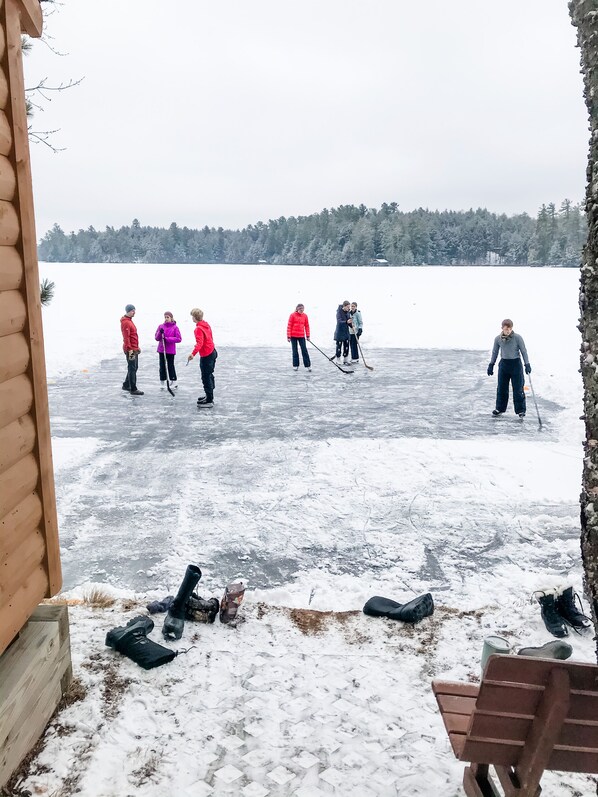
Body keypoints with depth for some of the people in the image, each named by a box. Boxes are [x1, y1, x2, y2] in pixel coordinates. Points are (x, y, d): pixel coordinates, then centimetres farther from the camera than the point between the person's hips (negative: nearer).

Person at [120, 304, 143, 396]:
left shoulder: (130, 320, 16)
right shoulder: (125, 322, -15)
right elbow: (126, 337, -21)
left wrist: (137, 347, 23)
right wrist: (130, 349, -24)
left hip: (134, 349, 10)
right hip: (130, 350, -10)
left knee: (134, 368, 17)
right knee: (132, 369, -6)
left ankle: (126, 385, 29)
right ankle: (133, 389, -2)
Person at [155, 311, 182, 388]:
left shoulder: (175, 327, -5)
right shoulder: (161, 326, 5)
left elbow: (179, 339, -10)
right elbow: (157, 338, 5)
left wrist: (167, 339, -17)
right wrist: (160, 333, -15)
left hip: (171, 350, -3)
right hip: (161, 350, 3)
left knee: (171, 366, 3)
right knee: (162, 366, 7)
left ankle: (173, 381, 15)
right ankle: (162, 382, 14)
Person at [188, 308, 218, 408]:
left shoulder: (198, 329, -20)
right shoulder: (206, 324, 8)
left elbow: (199, 343, -33)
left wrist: (193, 353, -45)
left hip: (206, 356, -10)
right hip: (212, 352, 10)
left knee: (206, 377, -4)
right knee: (209, 375, 20)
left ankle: (209, 401, -1)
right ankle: (209, 396, 33)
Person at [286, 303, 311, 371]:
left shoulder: (305, 316, 3)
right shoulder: (292, 315, -6)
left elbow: (307, 326, 9)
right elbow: (289, 326, -5)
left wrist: (308, 336, 7)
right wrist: (288, 336, -7)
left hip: (302, 336, 2)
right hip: (293, 336, -1)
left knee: (304, 350, -2)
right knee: (295, 351, 7)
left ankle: (308, 365, 1)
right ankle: (295, 365, 16)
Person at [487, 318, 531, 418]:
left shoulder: (517, 338, -12)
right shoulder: (498, 339, -2)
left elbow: (523, 351, -5)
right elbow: (495, 352, 10)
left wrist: (527, 364, -10)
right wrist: (491, 365, 10)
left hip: (516, 364, -3)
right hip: (503, 364, 3)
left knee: (518, 389, 0)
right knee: (501, 388, 10)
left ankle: (520, 410, 10)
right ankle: (500, 409, 23)